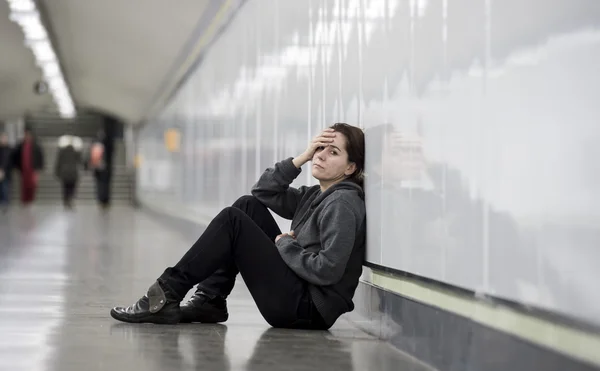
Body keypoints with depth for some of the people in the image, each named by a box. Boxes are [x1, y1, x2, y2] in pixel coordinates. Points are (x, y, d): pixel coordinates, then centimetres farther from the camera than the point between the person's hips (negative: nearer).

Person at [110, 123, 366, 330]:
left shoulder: (343, 203, -14)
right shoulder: (315, 196, 13)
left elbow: (327, 270, -24)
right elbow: (263, 191, 14)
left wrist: (285, 244, -10)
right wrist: (302, 158, 2)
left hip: (310, 310, -9)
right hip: (298, 296, 9)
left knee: (231, 220, -10)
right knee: (248, 205, 9)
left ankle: (167, 296, -6)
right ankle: (209, 302, 4)